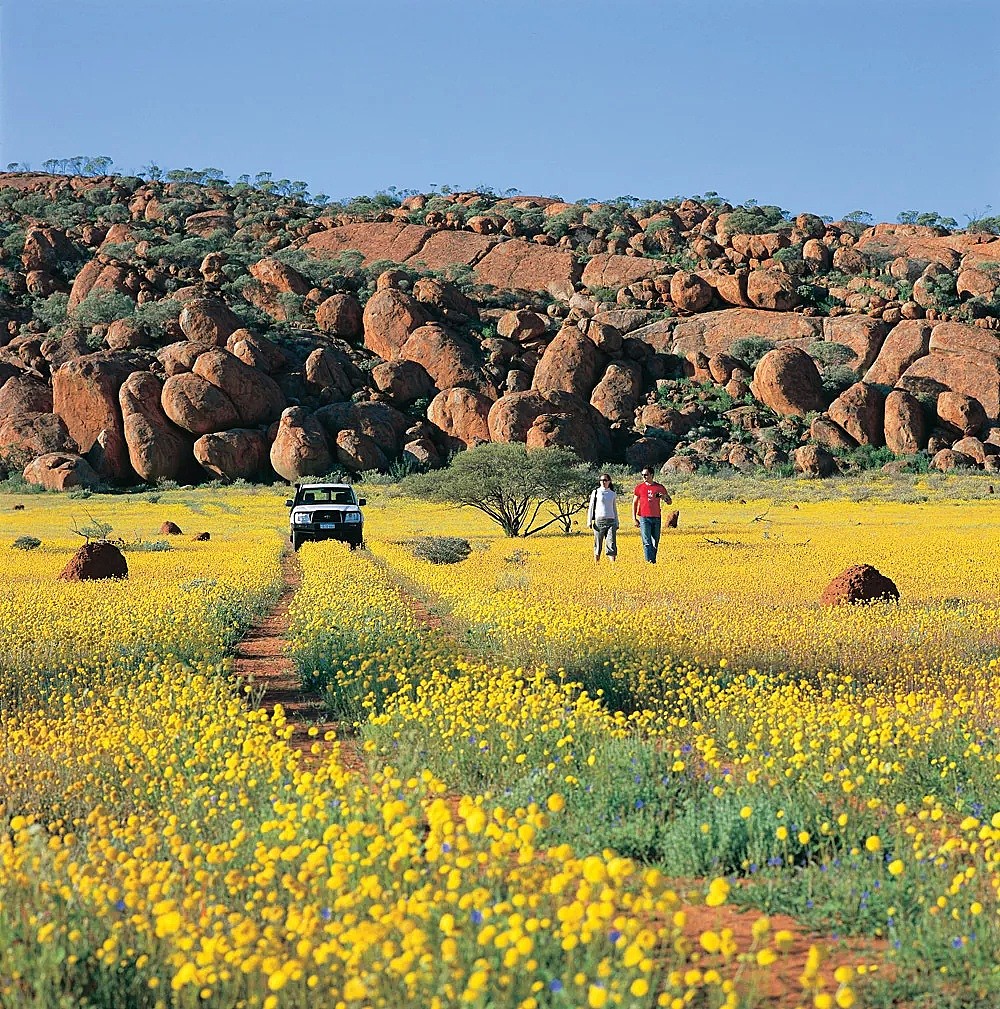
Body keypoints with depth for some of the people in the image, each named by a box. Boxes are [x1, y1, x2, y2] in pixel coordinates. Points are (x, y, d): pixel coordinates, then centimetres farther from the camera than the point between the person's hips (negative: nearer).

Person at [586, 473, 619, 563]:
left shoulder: (613, 494, 13)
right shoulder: (596, 492, 6)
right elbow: (591, 507, 6)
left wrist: (617, 523, 18)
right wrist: (589, 521, -1)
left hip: (611, 521, 1)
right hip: (599, 521, -1)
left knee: (611, 543, -9)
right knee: (598, 543, 1)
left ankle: (613, 562, -15)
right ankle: (596, 562, 11)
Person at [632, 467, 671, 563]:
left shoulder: (660, 487, 7)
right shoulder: (639, 487, 6)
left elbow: (669, 502, 12)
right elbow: (634, 503, 10)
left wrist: (664, 497, -11)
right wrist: (634, 519, 2)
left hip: (656, 518, 2)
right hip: (644, 518, -2)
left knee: (655, 542, 4)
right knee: (647, 542, -10)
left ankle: (653, 560, 12)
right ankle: (649, 561, -15)